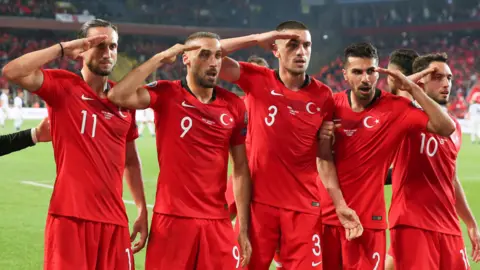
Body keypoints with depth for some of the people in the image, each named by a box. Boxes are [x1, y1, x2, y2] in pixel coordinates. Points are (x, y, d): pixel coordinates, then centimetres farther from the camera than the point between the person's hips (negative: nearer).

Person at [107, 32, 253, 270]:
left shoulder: (234, 106, 6)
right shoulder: (166, 94, -3)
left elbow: (241, 168, 10)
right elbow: (118, 96, -21)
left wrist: (243, 228, 6)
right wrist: (159, 59, -13)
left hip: (217, 221, 3)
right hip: (172, 219, -3)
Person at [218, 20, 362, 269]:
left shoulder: (322, 96, 4)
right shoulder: (257, 80, 0)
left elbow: (324, 156, 7)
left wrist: (340, 205, 3)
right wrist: (257, 40, -11)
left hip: (304, 205, 1)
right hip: (258, 200, -1)